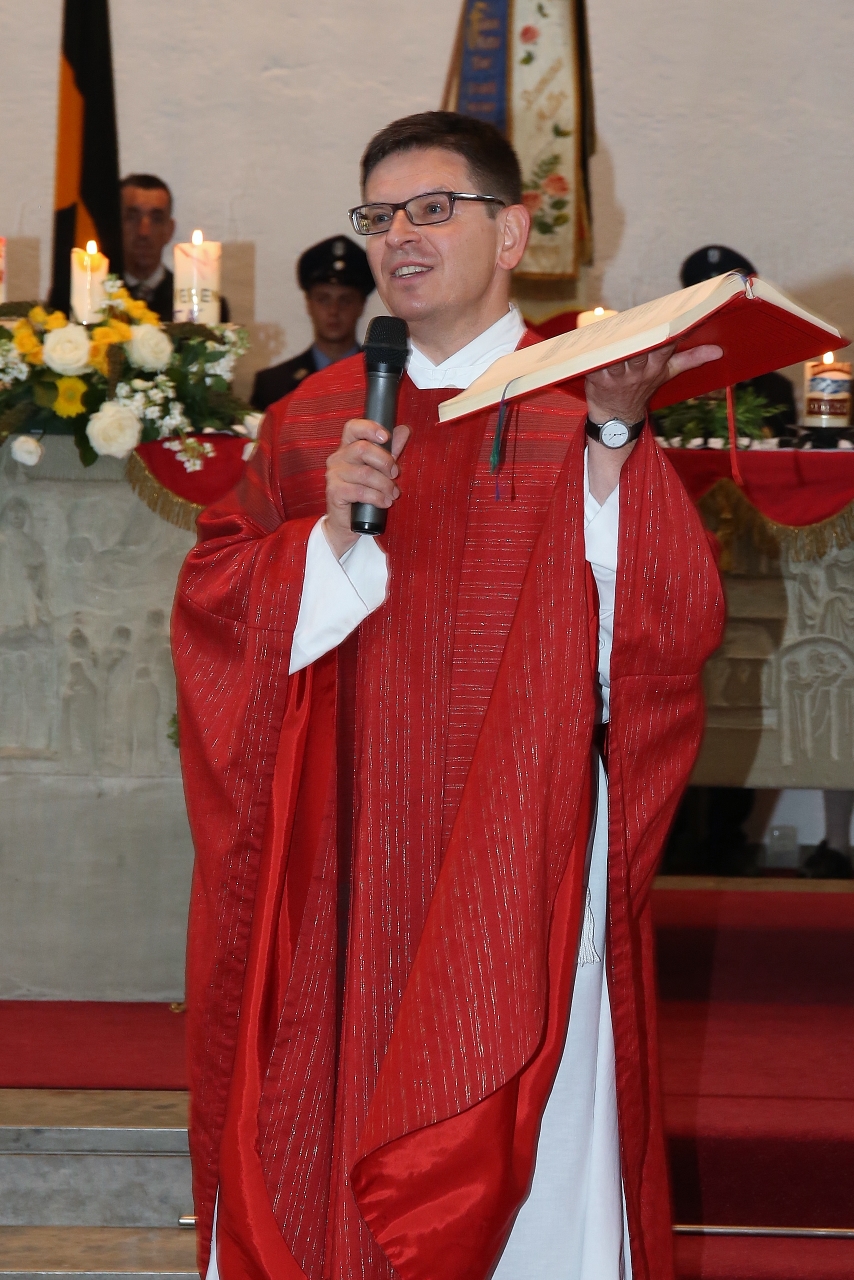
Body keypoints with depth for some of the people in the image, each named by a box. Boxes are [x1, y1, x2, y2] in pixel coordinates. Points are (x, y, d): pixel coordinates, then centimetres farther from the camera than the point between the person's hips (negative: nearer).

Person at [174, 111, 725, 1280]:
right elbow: (210, 599, 7)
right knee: (323, 1142, 6)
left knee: (516, 1163, 2)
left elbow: (679, 623, -13)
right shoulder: (315, 420, 9)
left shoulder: (583, 408, -2)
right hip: (345, 867, 3)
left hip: (518, 863, -3)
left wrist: (614, 441, -25)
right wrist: (330, 535, -10)